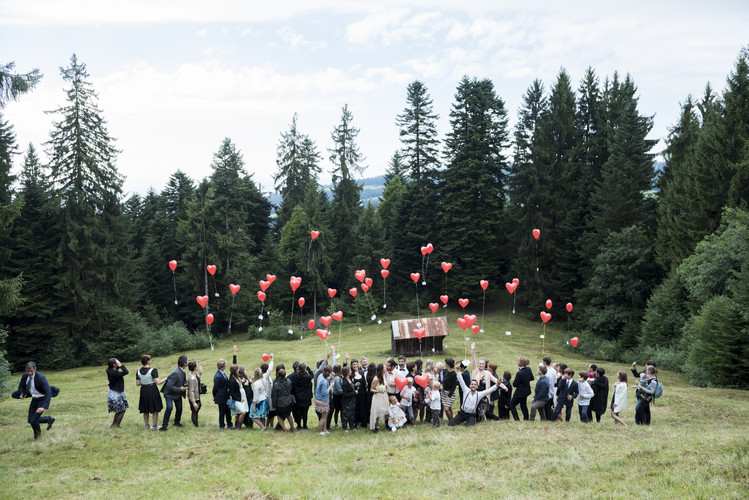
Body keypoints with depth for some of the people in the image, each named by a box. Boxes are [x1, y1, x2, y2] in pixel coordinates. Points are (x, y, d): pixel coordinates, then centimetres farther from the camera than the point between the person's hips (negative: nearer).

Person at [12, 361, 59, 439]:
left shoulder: (41, 377, -27)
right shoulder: (25, 376, -9)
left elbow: (49, 393, -31)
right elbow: (21, 386, 14)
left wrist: (44, 407, -39)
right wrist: (21, 394, -8)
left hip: (42, 400, -7)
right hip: (34, 400, 7)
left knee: (33, 420, -9)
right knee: (30, 421, 10)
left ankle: (38, 433, 24)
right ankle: (49, 419, 33)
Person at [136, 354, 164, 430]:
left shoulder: (138, 372, -2)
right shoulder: (153, 370, -18)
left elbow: (137, 383, 3)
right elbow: (158, 382, -18)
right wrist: (165, 379, -2)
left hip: (143, 391, 5)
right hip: (152, 390, -5)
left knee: (145, 410, 17)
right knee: (155, 410, 7)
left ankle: (147, 425, 25)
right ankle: (155, 426, 11)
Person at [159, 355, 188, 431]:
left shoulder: (182, 371, -3)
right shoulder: (175, 373, -31)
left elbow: (184, 380, 16)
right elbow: (169, 386, -31)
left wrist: (185, 385, -6)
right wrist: (180, 389, -26)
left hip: (178, 393, 8)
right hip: (170, 393, -8)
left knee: (179, 408, 9)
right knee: (169, 407, -24)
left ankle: (177, 422, 34)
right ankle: (164, 425, -13)